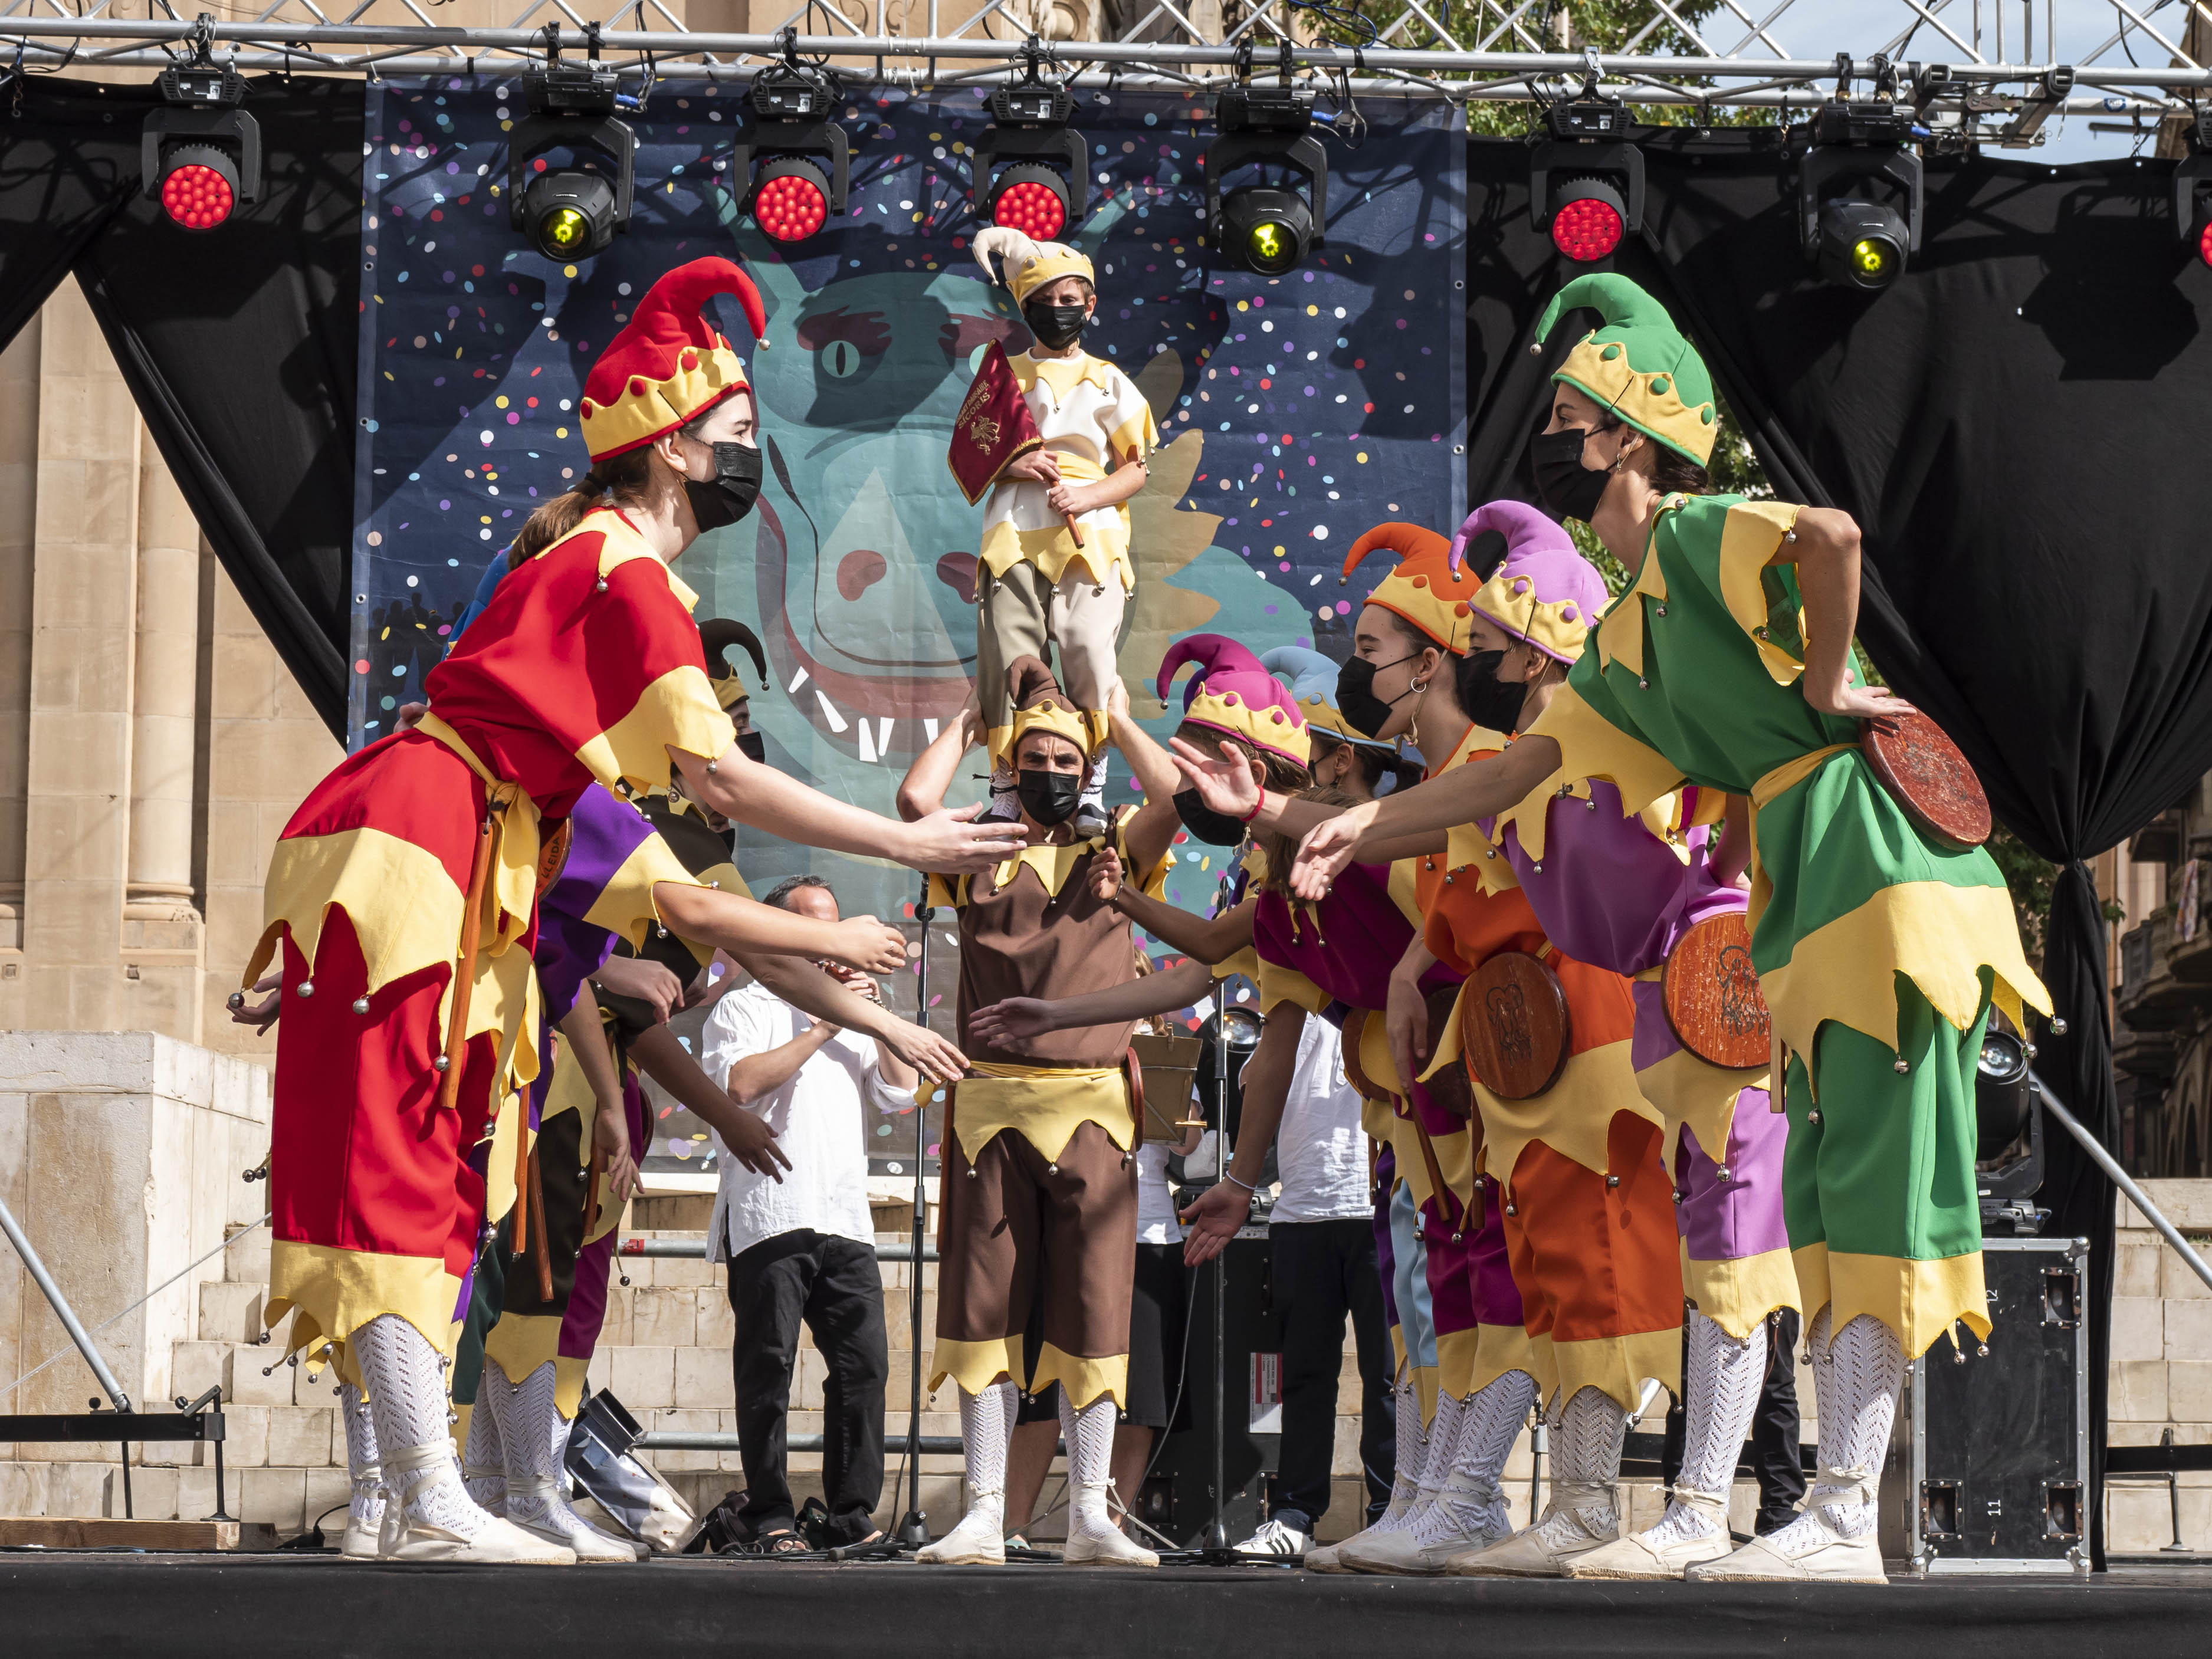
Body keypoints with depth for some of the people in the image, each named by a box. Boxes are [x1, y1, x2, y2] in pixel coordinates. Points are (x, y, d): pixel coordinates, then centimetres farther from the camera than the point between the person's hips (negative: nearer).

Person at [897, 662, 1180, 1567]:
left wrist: (1121, 719, 8)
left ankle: (1089, 1516, 3)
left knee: (1092, 1312, -1)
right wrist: (969, 722, 10)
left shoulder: (1113, 853, 13)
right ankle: (984, 1516, 2)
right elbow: (915, 800, -4)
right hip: (992, 1106, 0)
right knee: (986, 1310, 0)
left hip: (1093, 1108, 0)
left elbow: (1172, 802, -5)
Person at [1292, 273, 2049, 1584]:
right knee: (1829, 1202, 7)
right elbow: (1525, 768, 26)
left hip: (1874, 847, -10)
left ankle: (1844, 1523, -17)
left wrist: (1824, 684, -15)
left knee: (1873, 1186, -13)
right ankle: (1843, 1517, 9)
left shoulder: (1701, 532, -6)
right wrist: (1371, 825, 20)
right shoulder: (1626, 640, 22)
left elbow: (1832, 535, -27)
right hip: (1810, 898, 10)